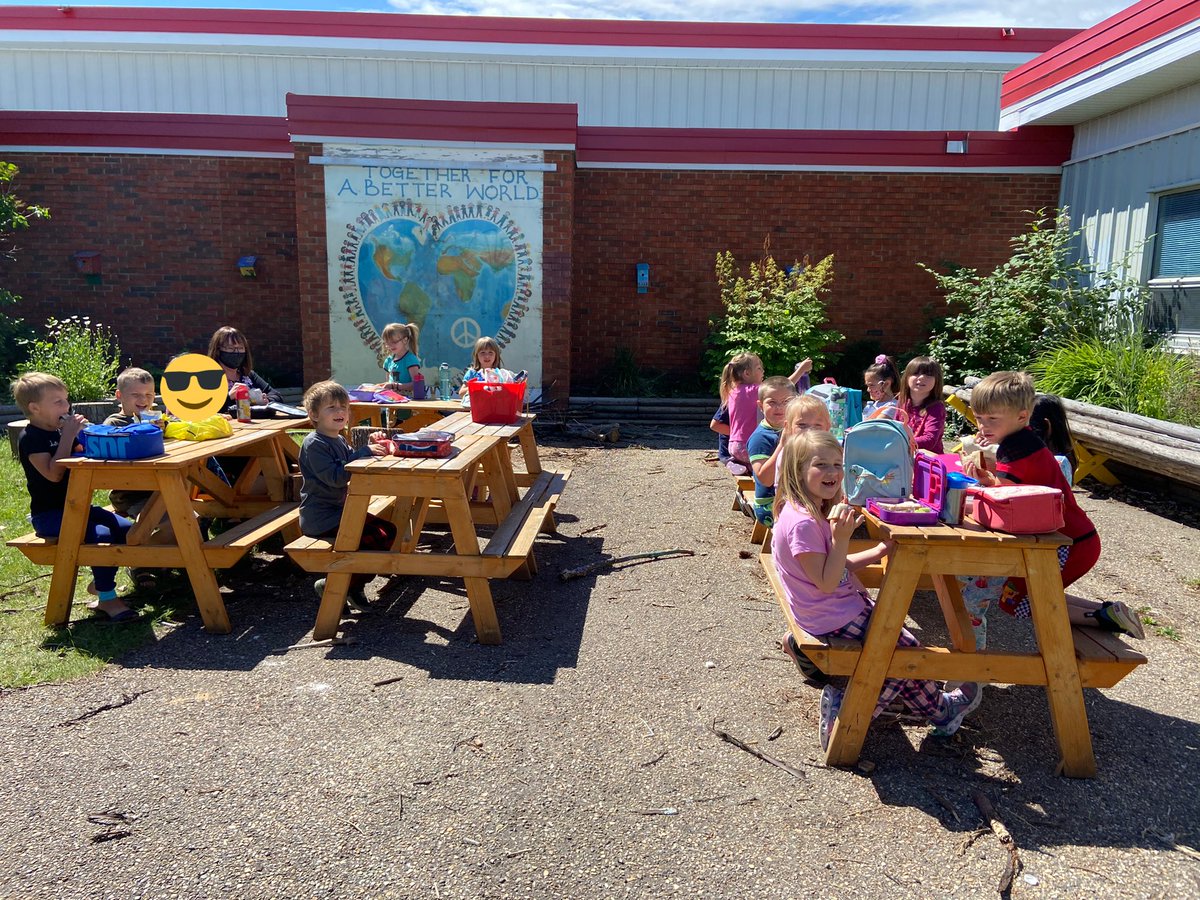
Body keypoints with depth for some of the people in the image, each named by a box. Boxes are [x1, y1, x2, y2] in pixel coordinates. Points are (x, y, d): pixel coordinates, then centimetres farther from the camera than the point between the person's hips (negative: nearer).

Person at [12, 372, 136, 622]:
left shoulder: (62, 431, 13)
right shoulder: (30, 438, -12)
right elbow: (54, 473, -25)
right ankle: (106, 599, -22)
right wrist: (68, 435, -24)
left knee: (125, 528, -5)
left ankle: (100, 582, 10)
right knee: (101, 534, -29)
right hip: (48, 514, -8)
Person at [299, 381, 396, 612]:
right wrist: (365, 453, -26)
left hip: (340, 510, 10)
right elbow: (335, 477, -26)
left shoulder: (339, 441, 16)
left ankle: (354, 586, 13)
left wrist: (371, 447, 1)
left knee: (388, 530, 8)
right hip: (321, 518, -10)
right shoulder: (314, 445, -15)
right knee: (375, 540, -20)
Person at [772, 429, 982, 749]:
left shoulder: (812, 513, 6)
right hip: (837, 619, -9)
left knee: (897, 649, 14)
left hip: (843, 607, 9)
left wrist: (879, 551, 6)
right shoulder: (803, 522, -26)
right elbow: (826, 582, -25)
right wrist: (841, 537, -31)